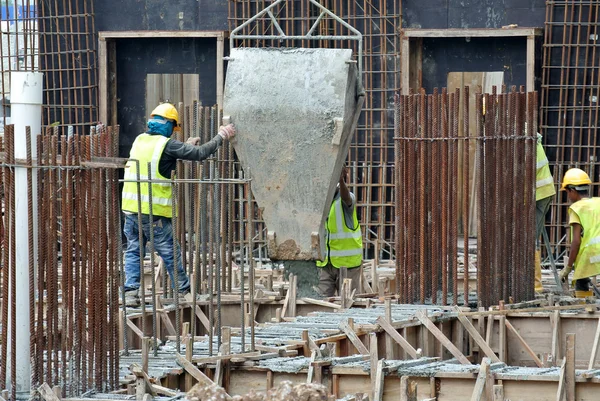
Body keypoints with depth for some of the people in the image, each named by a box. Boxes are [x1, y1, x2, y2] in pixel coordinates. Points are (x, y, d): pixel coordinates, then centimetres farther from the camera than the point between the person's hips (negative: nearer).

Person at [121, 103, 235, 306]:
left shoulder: (140, 140, 9)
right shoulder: (167, 145, -10)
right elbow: (200, 153, -10)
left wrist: (186, 146, 28)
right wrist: (221, 136, 3)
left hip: (131, 207, 5)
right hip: (154, 212, -5)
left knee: (133, 251, 11)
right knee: (170, 253, 7)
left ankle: (130, 292, 0)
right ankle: (185, 292, 17)